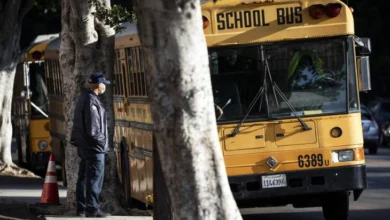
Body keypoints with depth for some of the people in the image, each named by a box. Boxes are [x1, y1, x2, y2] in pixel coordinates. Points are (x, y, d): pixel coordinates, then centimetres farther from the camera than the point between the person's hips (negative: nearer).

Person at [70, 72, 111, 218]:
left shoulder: (83, 98, 13)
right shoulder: (92, 102, -18)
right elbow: (93, 129, -23)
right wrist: (101, 141, -12)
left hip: (84, 146, 10)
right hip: (94, 147, -10)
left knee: (84, 177, 12)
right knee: (95, 178, -7)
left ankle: (81, 208, 16)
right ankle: (92, 209, -7)